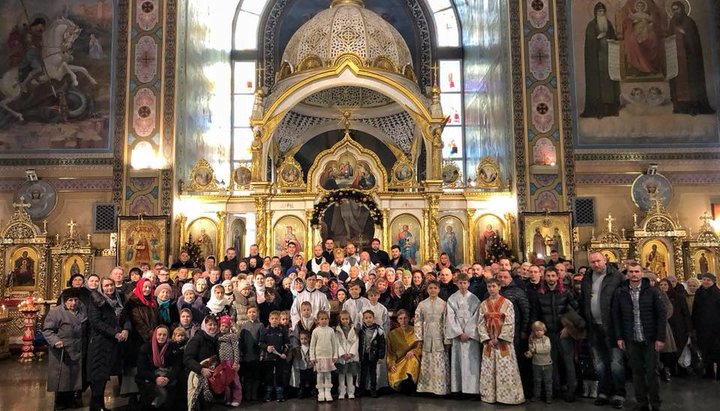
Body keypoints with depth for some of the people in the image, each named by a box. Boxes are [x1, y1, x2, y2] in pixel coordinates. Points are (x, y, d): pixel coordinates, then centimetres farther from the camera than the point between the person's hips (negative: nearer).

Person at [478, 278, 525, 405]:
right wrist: (487, 339, -8)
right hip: (489, 341, 3)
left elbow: (510, 323, -7)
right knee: (489, 369, 3)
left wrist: (499, 338, -13)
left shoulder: (507, 303, -2)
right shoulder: (483, 305, 7)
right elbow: (481, 324, 3)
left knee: (505, 369, -4)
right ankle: (490, 395, 11)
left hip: (503, 341, -3)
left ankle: (507, 395, 3)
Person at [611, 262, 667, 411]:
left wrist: (660, 337, -8)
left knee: (652, 372, 4)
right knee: (637, 372, 8)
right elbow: (616, 316, 5)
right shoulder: (620, 292, 1)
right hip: (631, 340, 2)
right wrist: (619, 337, 0)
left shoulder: (652, 291, -3)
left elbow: (662, 314, -4)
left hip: (650, 339, -1)